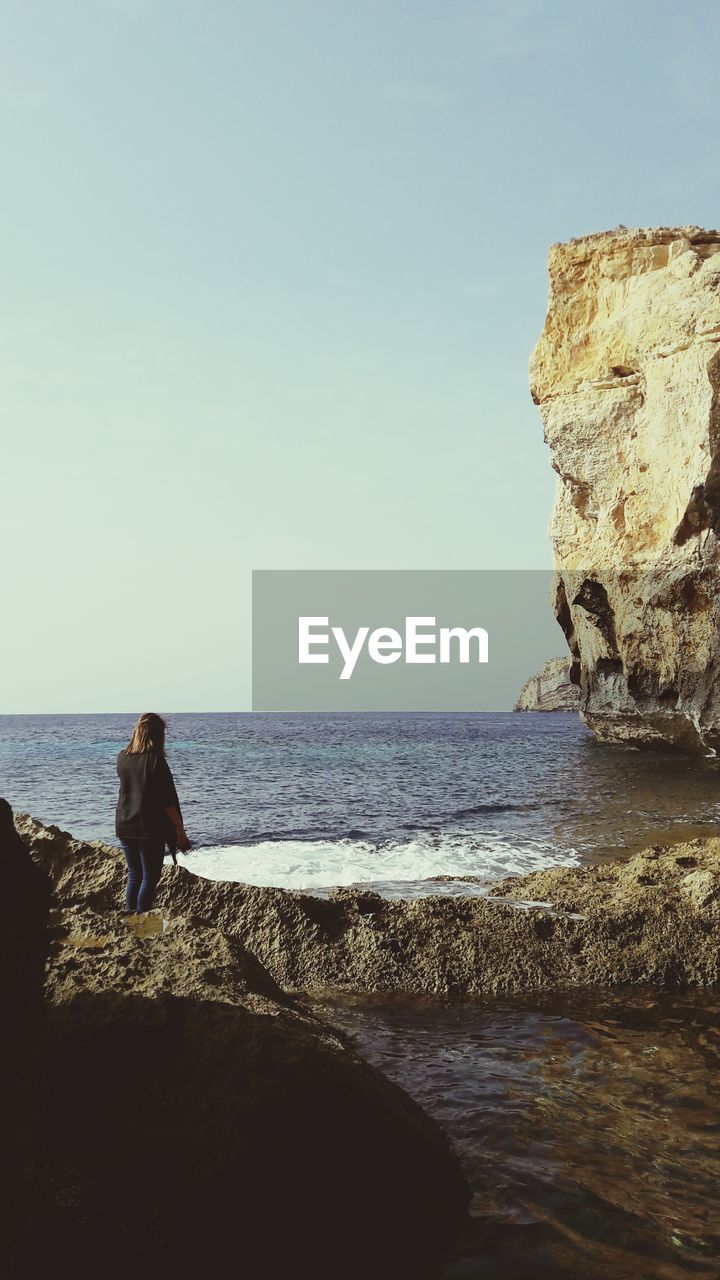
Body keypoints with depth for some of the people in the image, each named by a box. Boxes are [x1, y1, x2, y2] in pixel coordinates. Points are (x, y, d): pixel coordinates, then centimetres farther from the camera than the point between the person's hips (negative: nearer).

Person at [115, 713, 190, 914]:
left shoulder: (122, 757, 2)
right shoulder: (155, 759, -15)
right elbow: (167, 800, -15)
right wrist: (179, 827, -8)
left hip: (124, 827, 6)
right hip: (149, 829, -6)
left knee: (134, 875, 18)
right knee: (150, 878, 4)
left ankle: (129, 915, 18)